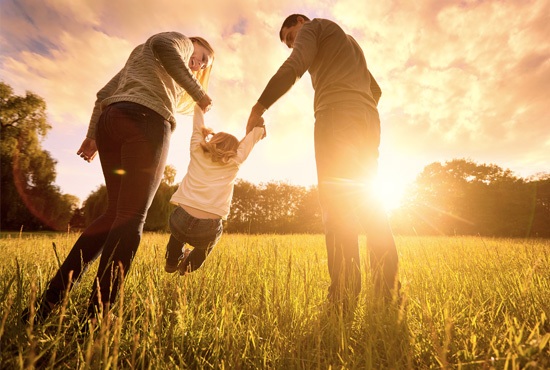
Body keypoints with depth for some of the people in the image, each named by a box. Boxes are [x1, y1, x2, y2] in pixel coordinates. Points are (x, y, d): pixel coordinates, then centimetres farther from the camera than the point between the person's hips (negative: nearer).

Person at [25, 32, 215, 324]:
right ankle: (96, 317, -14)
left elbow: (105, 93, 29)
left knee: (115, 214, 5)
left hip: (109, 120, 8)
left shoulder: (138, 57, 41)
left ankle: (50, 300, 2)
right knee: (130, 217, -13)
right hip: (145, 119, -8)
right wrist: (198, 93, -6)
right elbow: (163, 44, -8)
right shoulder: (181, 41, 19)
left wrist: (92, 134, 20)